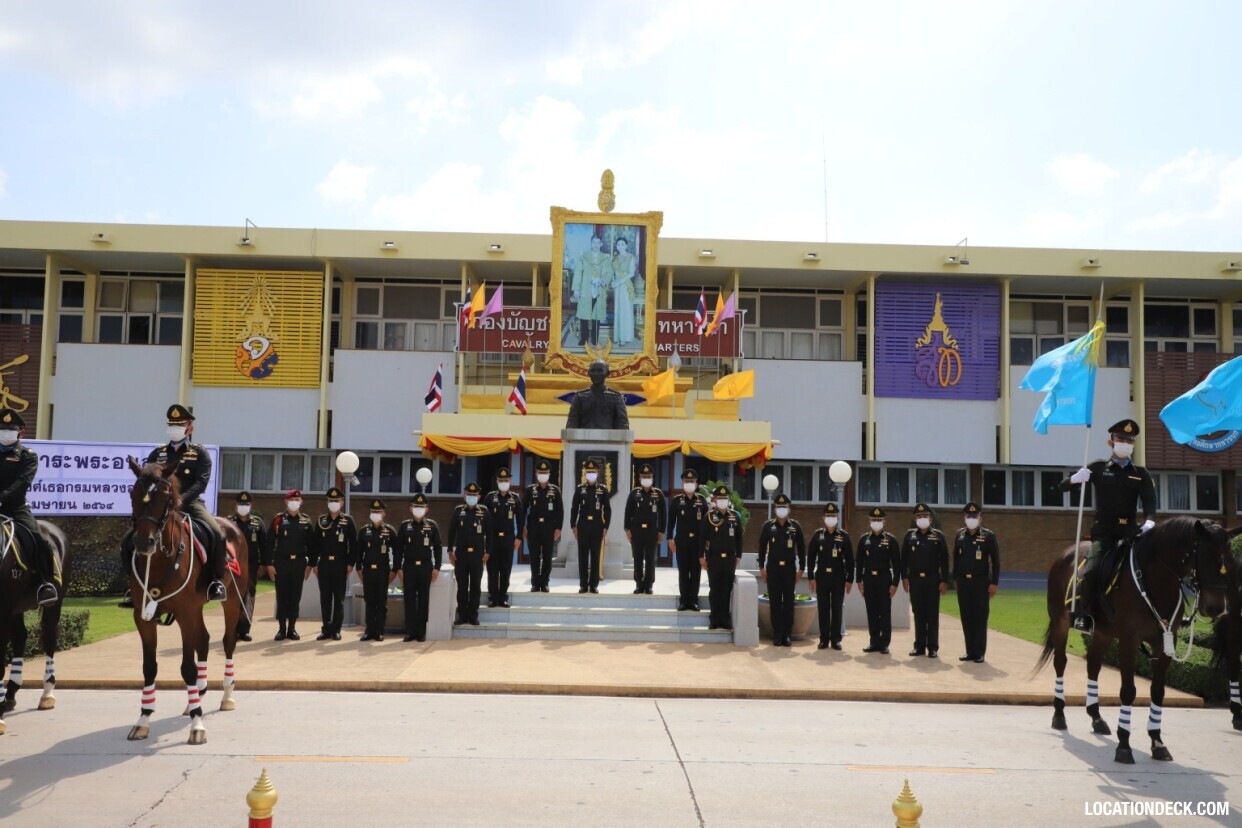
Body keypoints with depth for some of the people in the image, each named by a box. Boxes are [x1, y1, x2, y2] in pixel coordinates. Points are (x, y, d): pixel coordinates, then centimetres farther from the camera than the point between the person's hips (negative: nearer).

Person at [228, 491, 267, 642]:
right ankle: (234, 629, 6)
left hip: (251, 566, 1)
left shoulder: (257, 522, 7)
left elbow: (263, 544, 6)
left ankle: (244, 629, 9)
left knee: (249, 597, 4)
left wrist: (263, 564, 1)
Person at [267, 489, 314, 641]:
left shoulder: (306, 522, 6)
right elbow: (270, 543, -1)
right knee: (281, 596, 2)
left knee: (295, 596, 5)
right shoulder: (278, 520, 1)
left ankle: (292, 628, 12)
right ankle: (282, 628, 9)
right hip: (281, 562, -1)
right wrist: (270, 563, -6)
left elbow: (311, 544, 8)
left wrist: (310, 564, 2)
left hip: (299, 563, 1)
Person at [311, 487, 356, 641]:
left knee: (339, 598, 3)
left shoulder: (348, 520, 0)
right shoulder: (321, 521, 8)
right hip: (324, 565, 2)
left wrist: (350, 563, -8)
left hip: (340, 565, -2)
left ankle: (336, 630, 8)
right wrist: (314, 563, 3)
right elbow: (315, 543, 8)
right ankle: (326, 629, 11)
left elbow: (353, 543, -2)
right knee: (325, 598, 5)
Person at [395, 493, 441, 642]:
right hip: (409, 567, 0)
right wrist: (398, 568, -1)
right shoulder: (405, 526, 4)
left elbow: (438, 547, 4)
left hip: (426, 567, 0)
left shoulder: (432, 525, 3)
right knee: (409, 600, 2)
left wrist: (436, 567, -1)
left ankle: (421, 631, 10)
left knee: (424, 600, 4)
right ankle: (410, 631, 7)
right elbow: (398, 548, 5)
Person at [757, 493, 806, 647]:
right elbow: (762, 547, 5)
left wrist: (801, 568, 1)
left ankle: (788, 634, 8)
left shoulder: (795, 526, 3)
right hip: (773, 568, 0)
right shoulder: (768, 526, 2)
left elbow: (801, 548, 5)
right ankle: (777, 634, 8)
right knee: (775, 601, 2)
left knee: (788, 601, 2)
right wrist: (762, 567, 0)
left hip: (789, 568, 0)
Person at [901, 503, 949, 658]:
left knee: (932, 615, 2)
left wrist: (944, 581, -6)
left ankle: (933, 648, 6)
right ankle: (919, 646, 11)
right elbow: (904, 558, 7)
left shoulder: (938, 535, 0)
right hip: (915, 580, 2)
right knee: (918, 614, 6)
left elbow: (944, 560, -1)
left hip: (933, 580, -2)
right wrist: (904, 578, 2)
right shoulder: (910, 535, 6)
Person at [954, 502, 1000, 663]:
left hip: (981, 582, -3)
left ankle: (979, 653, 6)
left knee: (980, 618, 0)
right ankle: (970, 651, 13)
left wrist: (994, 583, -7)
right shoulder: (959, 535, 7)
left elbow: (996, 561, -3)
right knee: (966, 618, 6)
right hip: (963, 583, 3)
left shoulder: (988, 535, -4)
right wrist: (955, 578, 11)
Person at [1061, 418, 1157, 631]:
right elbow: (1063, 486, 8)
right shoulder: (1098, 469, 8)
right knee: (1092, 568, -22)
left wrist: (1149, 521, -22)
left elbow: (1149, 501, -1)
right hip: (1104, 531, -3)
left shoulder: (1141, 474, 14)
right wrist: (1076, 478, -16)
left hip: (1130, 530, 3)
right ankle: (1082, 614, -11)